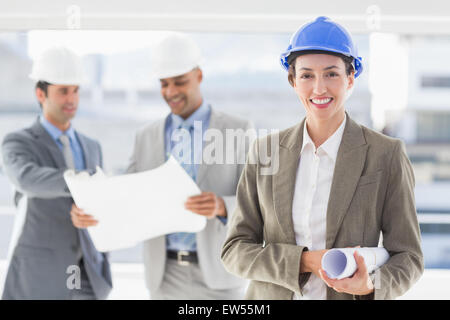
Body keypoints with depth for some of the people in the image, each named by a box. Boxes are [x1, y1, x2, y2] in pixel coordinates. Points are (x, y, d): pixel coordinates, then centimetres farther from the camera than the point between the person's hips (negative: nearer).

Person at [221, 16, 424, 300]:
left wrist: (370, 285, -25)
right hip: (271, 296, 2)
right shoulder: (266, 151, -2)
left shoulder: (387, 155, -8)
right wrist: (304, 262, -18)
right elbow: (235, 252, -3)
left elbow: (407, 257, -5)